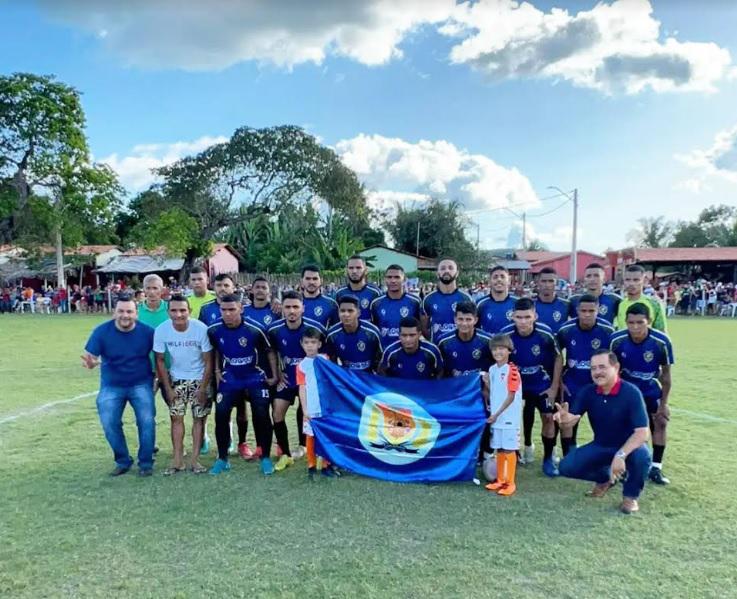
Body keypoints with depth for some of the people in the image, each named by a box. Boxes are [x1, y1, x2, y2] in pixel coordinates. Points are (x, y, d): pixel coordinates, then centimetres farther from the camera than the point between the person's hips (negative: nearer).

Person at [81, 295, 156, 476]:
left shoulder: (147, 331, -12)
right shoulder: (102, 331, -12)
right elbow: (90, 357, -14)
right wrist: (90, 363, -37)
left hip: (141, 384, -1)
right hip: (111, 386, 1)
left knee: (147, 421, -10)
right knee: (109, 423, -4)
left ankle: (146, 463, 9)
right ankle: (123, 461, 18)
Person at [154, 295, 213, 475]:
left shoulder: (201, 329, -24)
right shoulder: (161, 330, -18)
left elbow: (208, 361, -14)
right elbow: (160, 360, -6)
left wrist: (203, 388, -14)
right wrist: (168, 388, -6)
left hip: (199, 379, -2)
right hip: (176, 379, 2)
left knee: (199, 418, 2)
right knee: (176, 418, 1)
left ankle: (195, 459, 10)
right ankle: (178, 459, 9)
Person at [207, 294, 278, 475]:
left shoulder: (254, 330, -21)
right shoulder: (214, 330, -12)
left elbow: (270, 351, -6)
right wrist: (217, 370, 6)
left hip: (255, 377, -2)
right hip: (230, 379, 3)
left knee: (261, 415, -8)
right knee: (221, 415, -5)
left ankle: (266, 458, 8)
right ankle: (222, 458, 11)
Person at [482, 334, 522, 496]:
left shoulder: (512, 370, -13)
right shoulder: (492, 369, 9)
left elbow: (511, 396, -15)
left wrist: (497, 414, -15)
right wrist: (487, 384, -3)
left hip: (509, 418, -7)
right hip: (495, 416, 7)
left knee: (509, 449, 0)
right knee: (498, 449, 14)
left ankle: (510, 482, 9)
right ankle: (500, 479, 25)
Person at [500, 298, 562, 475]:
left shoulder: (545, 334, -25)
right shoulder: (505, 334, -24)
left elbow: (558, 358, -8)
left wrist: (554, 386, -7)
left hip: (543, 384, -1)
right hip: (517, 383, 1)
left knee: (548, 418, -1)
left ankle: (548, 459, 15)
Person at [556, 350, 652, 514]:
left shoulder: (631, 392, -23)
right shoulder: (587, 392, -12)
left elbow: (642, 432, -28)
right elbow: (569, 422, -17)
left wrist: (620, 455, -42)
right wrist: (564, 419, -44)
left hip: (629, 446, -3)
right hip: (600, 446, 4)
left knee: (641, 456, -37)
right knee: (566, 467, -13)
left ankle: (630, 495, -5)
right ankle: (604, 478, 19)